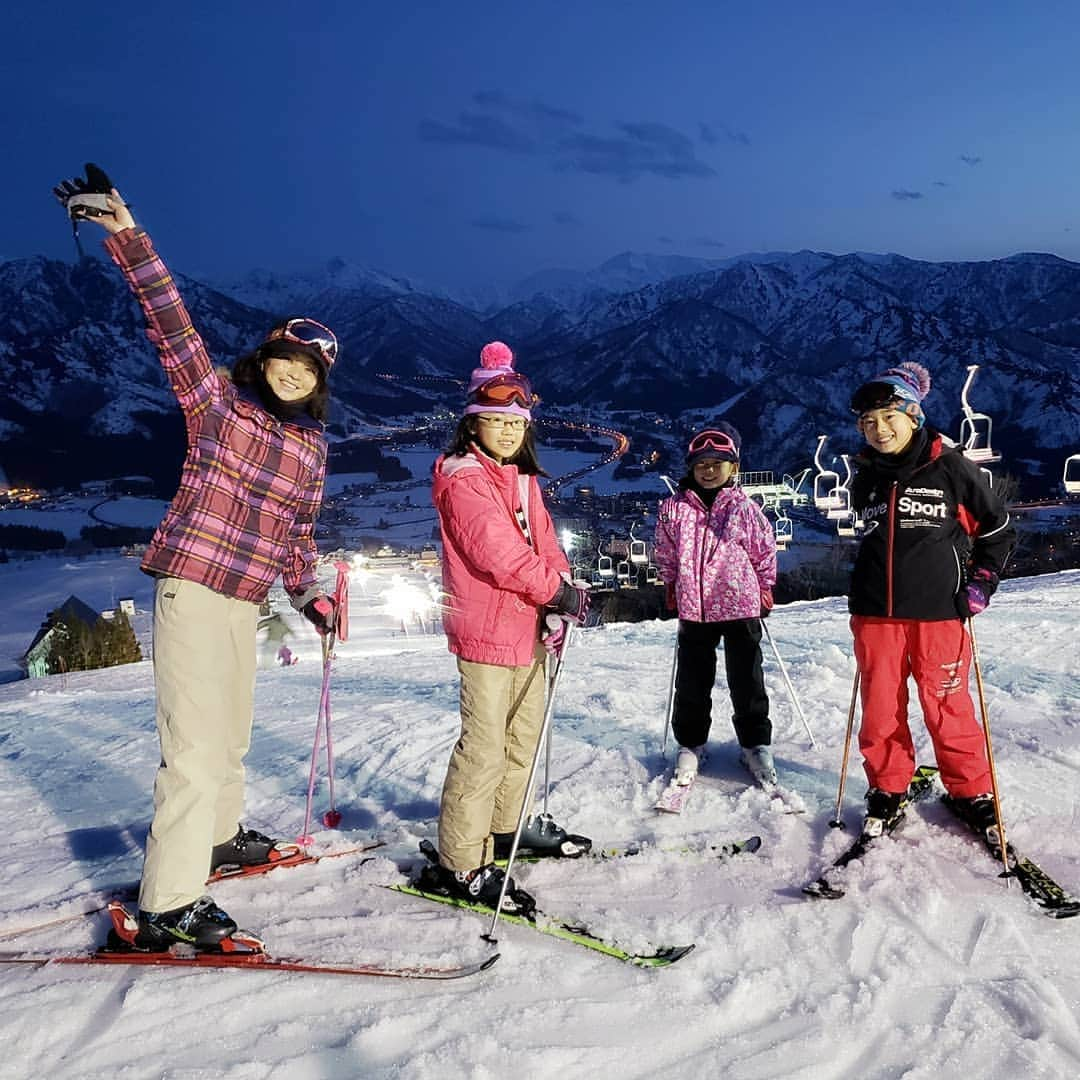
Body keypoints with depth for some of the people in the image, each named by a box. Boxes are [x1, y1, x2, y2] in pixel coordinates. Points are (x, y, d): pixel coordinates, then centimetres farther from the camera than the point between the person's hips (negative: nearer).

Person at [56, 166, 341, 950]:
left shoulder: (312, 443, 13)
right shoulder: (217, 400, -1)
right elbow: (171, 323, -12)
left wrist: (310, 595, 14)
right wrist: (128, 240, -20)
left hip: (247, 597, 7)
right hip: (192, 582, -7)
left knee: (232, 729, 21)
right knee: (197, 739, -12)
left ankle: (217, 833, 44)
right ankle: (168, 906, -8)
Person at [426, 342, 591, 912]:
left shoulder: (525, 478, 16)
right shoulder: (464, 479, -12)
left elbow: (545, 544, 11)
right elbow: (497, 553, -21)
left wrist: (560, 598, -6)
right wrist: (559, 592, -16)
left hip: (529, 628, 9)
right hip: (487, 629, -9)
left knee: (525, 734, 20)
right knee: (484, 747, -8)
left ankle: (508, 824, 38)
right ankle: (461, 864, 0)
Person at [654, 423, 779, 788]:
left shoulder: (744, 508, -7)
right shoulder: (674, 509, -3)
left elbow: (765, 551, 4)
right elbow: (665, 553, 10)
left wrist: (764, 590, 8)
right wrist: (674, 587, 13)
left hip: (740, 606, -1)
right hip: (693, 608, 2)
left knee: (746, 680, 9)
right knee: (692, 681, 11)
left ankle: (755, 744, 25)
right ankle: (690, 744, 27)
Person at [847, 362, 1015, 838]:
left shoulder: (950, 467, -6)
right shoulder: (865, 478, 7)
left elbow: (997, 527, 5)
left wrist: (980, 582, -2)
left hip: (938, 609, -3)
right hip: (875, 611, 4)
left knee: (946, 704, 3)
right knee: (880, 708, 7)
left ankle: (971, 792, 22)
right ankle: (888, 791, 23)